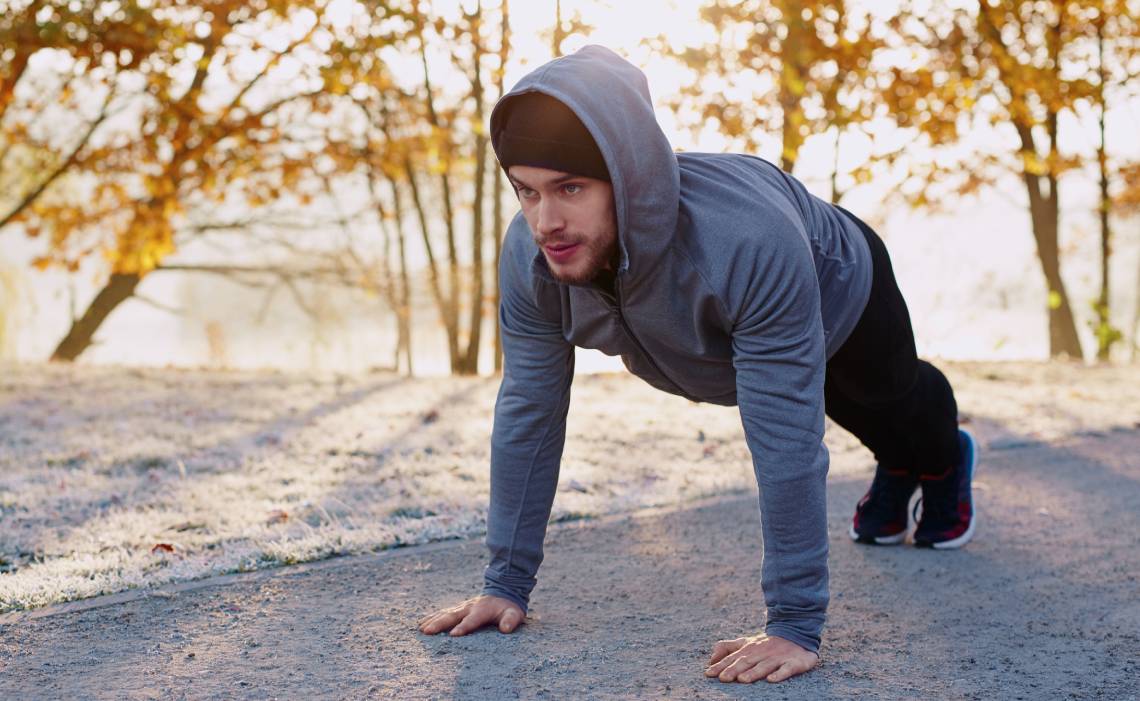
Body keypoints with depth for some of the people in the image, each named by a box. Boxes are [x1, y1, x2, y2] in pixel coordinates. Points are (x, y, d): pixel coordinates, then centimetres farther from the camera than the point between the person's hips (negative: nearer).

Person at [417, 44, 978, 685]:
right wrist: (507, 582, -24)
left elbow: (785, 443, -49)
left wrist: (796, 624, -46)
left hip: (838, 292, -3)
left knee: (900, 404, 30)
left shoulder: (749, 242, -53)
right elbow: (528, 414, -27)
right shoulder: (529, 254, -37)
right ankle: (895, 471, 65)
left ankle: (946, 464, 64)